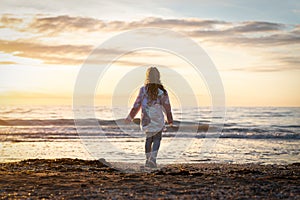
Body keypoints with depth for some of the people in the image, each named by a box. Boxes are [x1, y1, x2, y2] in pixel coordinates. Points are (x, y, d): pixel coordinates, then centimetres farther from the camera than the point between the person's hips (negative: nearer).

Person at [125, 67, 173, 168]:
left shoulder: (143, 90, -7)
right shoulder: (162, 92, -8)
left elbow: (137, 105, -3)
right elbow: (167, 107, -1)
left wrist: (130, 117, 8)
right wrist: (170, 120, 13)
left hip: (146, 119, 2)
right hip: (158, 120, -2)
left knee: (148, 139, 20)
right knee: (157, 139, 11)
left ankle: (148, 159, 23)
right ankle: (153, 158, -7)